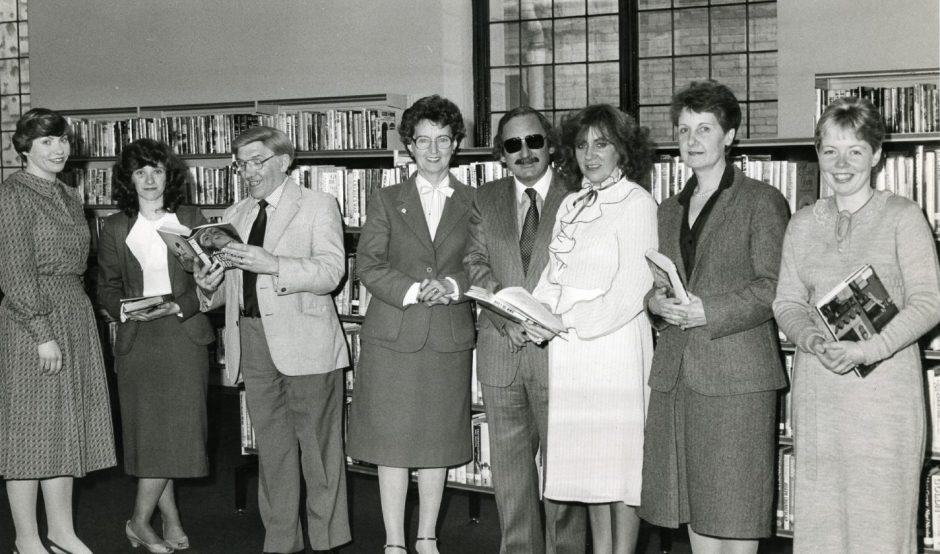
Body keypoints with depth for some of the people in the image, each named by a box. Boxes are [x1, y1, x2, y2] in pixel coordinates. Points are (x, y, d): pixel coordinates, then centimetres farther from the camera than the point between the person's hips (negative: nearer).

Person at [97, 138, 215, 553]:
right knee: (148, 431, 0)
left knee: (177, 429, -4)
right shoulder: (115, 228, 7)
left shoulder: (191, 219, 6)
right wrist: (126, 309, -11)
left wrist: (178, 307, -14)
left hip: (184, 335, 0)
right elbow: (106, 287, 9)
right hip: (136, 340, 1)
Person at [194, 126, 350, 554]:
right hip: (251, 339, 5)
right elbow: (232, 282, 19)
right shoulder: (235, 216, 18)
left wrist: (272, 265, -22)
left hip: (304, 340, -5)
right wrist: (209, 286, -4)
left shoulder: (318, 206, 2)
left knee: (318, 448, -1)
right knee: (271, 447, 10)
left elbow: (331, 272, -11)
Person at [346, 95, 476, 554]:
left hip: (449, 339, 1)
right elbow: (368, 264, 0)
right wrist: (413, 290, -14)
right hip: (392, 337, -1)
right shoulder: (386, 201, 7)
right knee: (391, 443, 1)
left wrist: (451, 286, -15)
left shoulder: (473, 203, 9)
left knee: (439, 443, 7)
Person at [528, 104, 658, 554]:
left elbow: (632, 292, -12)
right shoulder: (572, 204, 15)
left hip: (612, 341, -7)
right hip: (568, 348, 7)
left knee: (619, 455, 0)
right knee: (587, 458, 12)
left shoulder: (636, 203, -7)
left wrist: (567, 322, -13)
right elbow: (553, 272, 15)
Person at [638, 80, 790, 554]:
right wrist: (655, 302, -3)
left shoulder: (761, 201, 0)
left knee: (732, 511, -4)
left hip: (735, 375, -6)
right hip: (675, 373, 6)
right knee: (694, 512, 8)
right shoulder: (669, 210, 19)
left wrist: (708, 312, -18)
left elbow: (773, 287, -7)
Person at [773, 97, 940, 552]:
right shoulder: (802, 224, 12)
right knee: (818, 511, 5)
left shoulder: (902, 216, 0)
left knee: (882, 514, -3)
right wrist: (813, 340, -11)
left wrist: (868, 349, -18)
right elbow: (787, 301, 10)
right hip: (817, 388, 4)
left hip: (884, 382, -4)